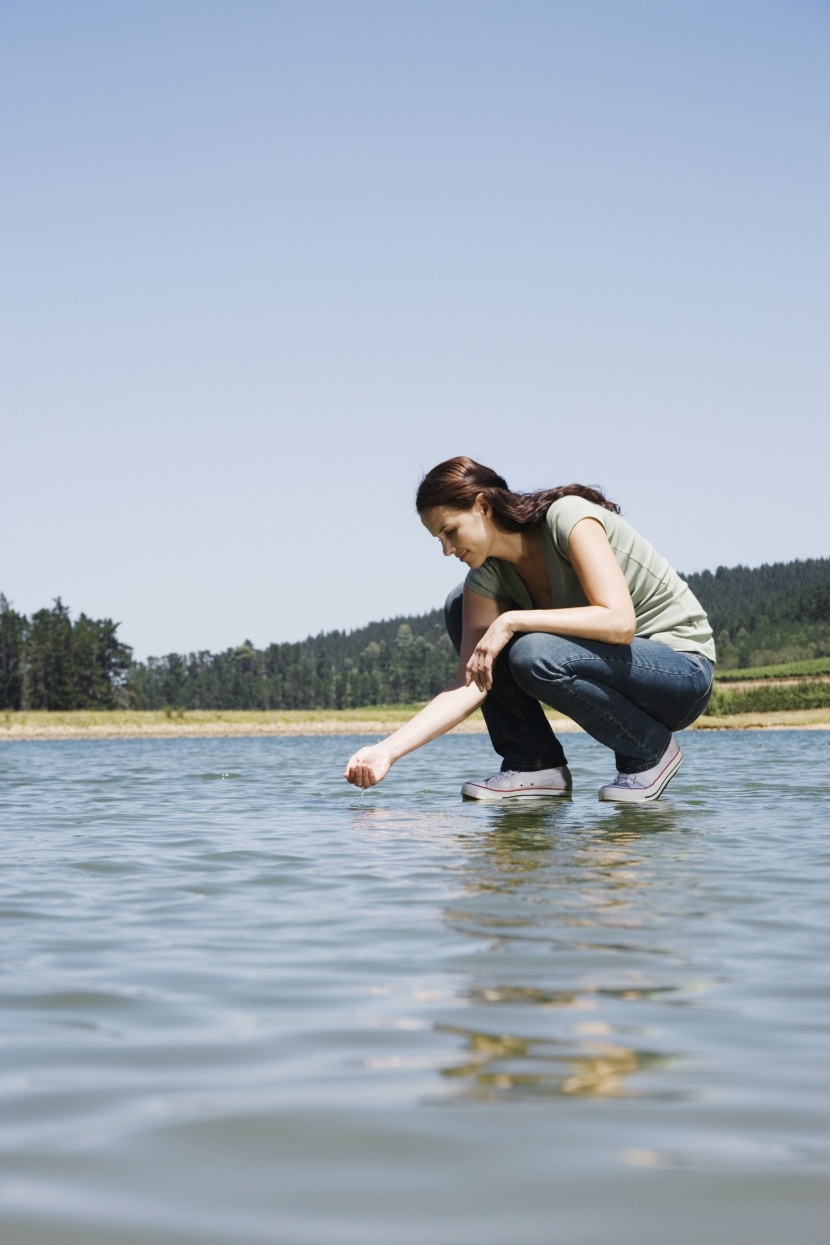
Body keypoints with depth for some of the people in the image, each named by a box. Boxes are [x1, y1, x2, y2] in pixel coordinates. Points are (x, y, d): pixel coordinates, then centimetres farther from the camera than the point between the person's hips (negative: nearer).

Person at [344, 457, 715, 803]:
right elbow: (469, 685, -9)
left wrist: (511, 621, -30)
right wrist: (388, 750, -19)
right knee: (461, 607, -3)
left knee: (534, 654, -34)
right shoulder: (488, 576, -3)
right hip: (615, 662, 7)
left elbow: (620, 622, -33)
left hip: (683, 669, -7)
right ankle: (535, 764, -3)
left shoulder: (569, 517, -22)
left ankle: (652, 750, -10)